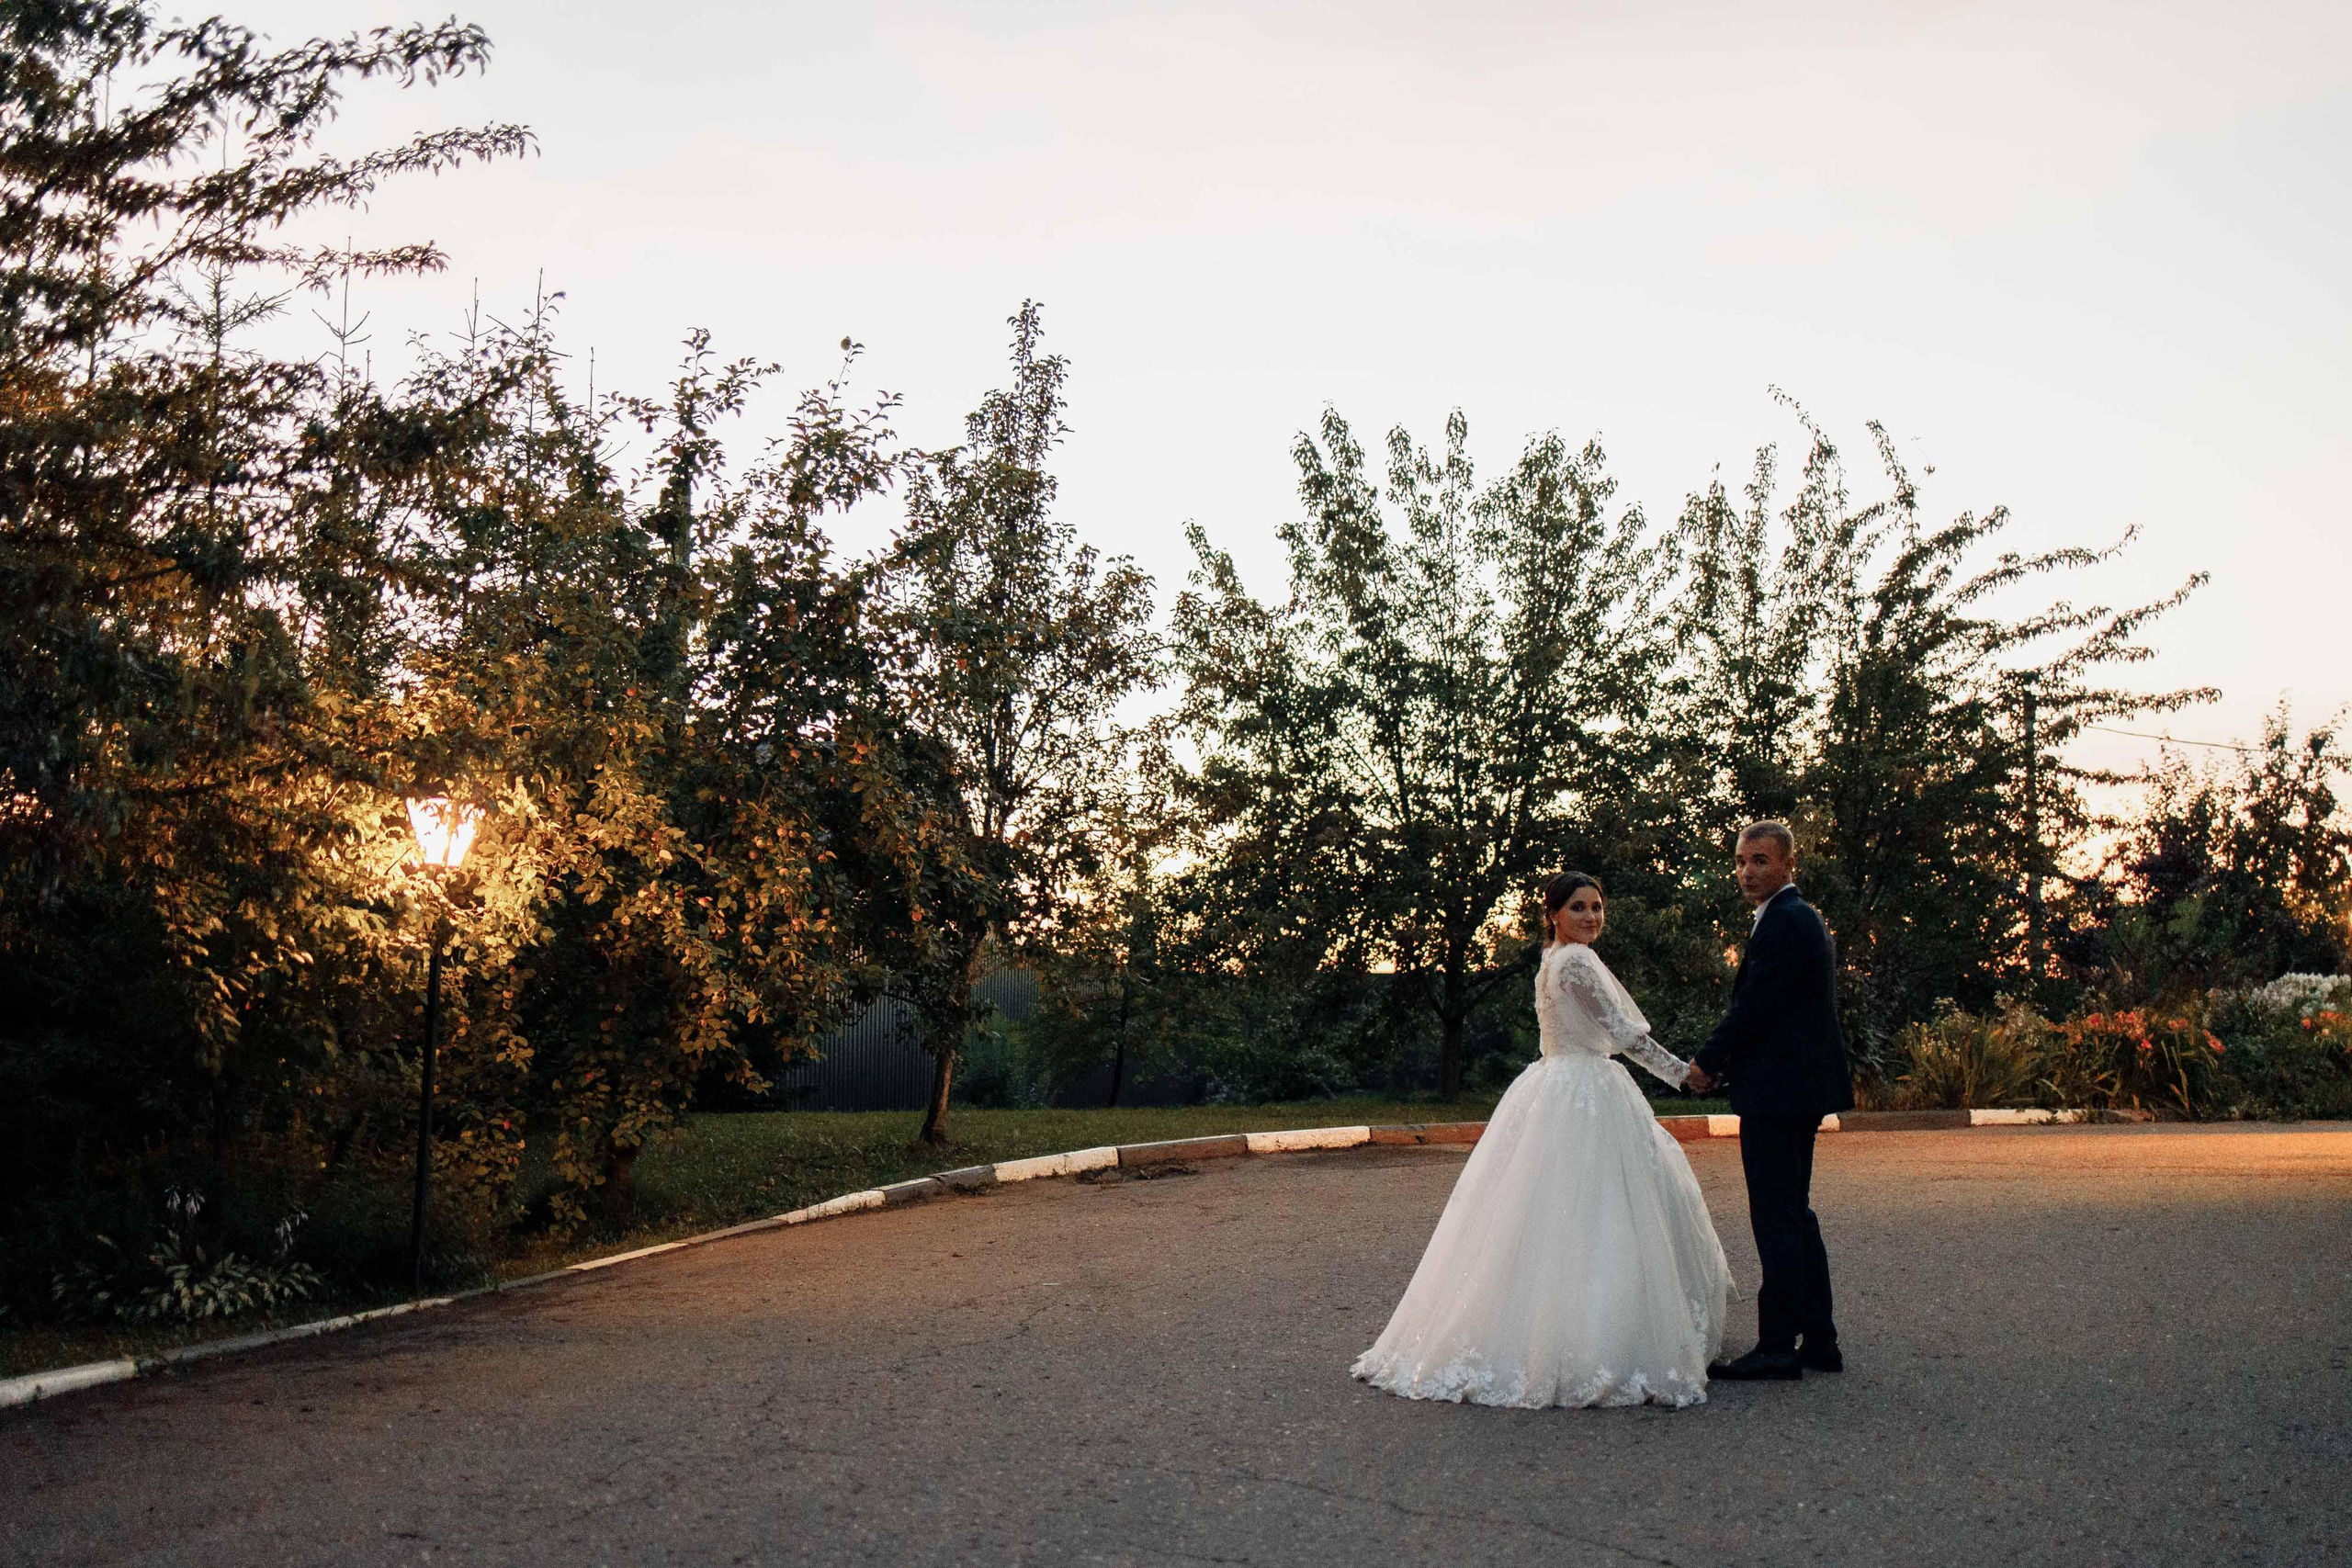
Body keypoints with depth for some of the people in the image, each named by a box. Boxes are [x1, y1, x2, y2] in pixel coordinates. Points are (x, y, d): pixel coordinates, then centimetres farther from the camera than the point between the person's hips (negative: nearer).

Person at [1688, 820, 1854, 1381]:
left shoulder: (1784, 922, -16)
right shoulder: (1803, 918, 18)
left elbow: (1754, 1006, -18)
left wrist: (1708, 1062, -6)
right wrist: (1726, 1061, 12)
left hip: (1777, 1091, -11)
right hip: (1798, 1087, 11)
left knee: (1777, 1218, -7)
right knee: (1794, 1213, 15)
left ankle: (1779, 1347, -3)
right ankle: (1818, 1340, 20)